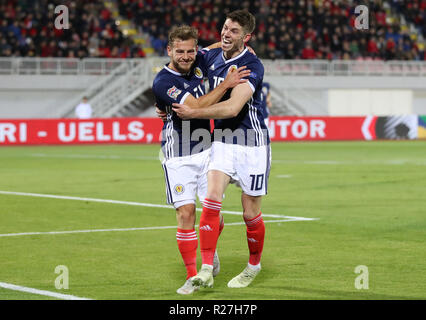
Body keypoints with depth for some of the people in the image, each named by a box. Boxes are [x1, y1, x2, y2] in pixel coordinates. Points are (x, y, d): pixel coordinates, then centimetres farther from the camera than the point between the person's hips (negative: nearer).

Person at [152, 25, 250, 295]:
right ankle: (192, 275, -1)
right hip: (178, 158, -5)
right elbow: (197, 106, -24)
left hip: (206, 150, 5)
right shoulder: (162, 82, -16)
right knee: (186, 214, -10)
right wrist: (227, 84, -20)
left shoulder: (197, 66, 3)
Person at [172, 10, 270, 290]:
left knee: (251, 214, 4)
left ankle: (254, 266, 29)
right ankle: (207, 270, -18)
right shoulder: (211, 57, 2)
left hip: (252, 146, -5)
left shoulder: (252, 65, -18)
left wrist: (193, 112, -25)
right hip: (221, 140, 5)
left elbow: (233, 107, -29)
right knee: (211, 200, -15)